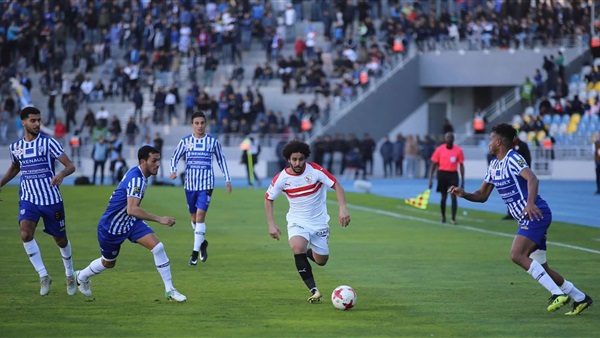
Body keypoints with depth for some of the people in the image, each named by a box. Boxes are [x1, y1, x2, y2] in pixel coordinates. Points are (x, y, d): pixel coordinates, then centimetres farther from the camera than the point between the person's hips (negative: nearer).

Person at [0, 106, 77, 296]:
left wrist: (61, 174, -34)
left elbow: (70, 166, -13)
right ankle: (43, 276, -14)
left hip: (51, 199, -2)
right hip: (28, 199, 2)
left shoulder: (48, 142, -8)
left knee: (61, 240, 10)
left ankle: (70, 275, 34)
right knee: (26, 234, -23)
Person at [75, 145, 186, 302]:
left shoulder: (139, 175, -1)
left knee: (158, 247, -12)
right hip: (111, 226, -7)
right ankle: (81, 277, 47)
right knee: (108, 263, 16)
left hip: (131, 222, 7)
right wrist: (159, 219, -40)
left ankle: (169, 290, -8)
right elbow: (132, 210, -40)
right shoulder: (136, 179, -30)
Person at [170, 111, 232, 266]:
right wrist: (173, 171, -8)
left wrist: (227, 179, 8)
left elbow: (221, 160, 11)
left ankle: (195, 252, -12)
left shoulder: (213, 141, 0)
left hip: (206, 184, -3)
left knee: (200, 215, -14)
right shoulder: (185, 141, 2)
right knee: (194, 217, 11)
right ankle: (202, 242, 38)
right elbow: (174, 157, 12)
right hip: (190, 184, 3)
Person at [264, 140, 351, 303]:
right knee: (297, 248, -31)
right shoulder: (281, 178, -13)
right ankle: (313, 290, -22)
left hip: (319, 222, 1)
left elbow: (337, 185, -14)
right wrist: (271, 224, -7)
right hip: (297, 222, -1)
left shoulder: (315, 170, -17)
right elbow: (268, 199, 2)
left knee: (321, 261, 8)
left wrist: (343, 209, -28)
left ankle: (308, 252, 46)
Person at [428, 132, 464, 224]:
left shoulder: (458, 150, 0)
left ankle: (453, 218, -12)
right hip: (442, 174, 0)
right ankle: (443, 217, 25)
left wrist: (462, 181, 3)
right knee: (443, 197, 7)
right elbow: (433, 165, 3)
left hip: (453, 174, 0)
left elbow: (461, 166, 6)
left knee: (454, 197, -11)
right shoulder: (439, 150, 0)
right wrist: (430, 179, -3)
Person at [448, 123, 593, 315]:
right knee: (541, 269, 9)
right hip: (527, 219, 9)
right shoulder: (493, 166, 17)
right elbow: (482, 195, 20)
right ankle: (580, 298, 18)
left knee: (517, 255, -24)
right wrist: (463, 194, 2)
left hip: (536, 214, -9)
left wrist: (530, 203, -42)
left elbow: (532, 179, -27)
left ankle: (558, 293, -23)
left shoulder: (513, 159, -11)